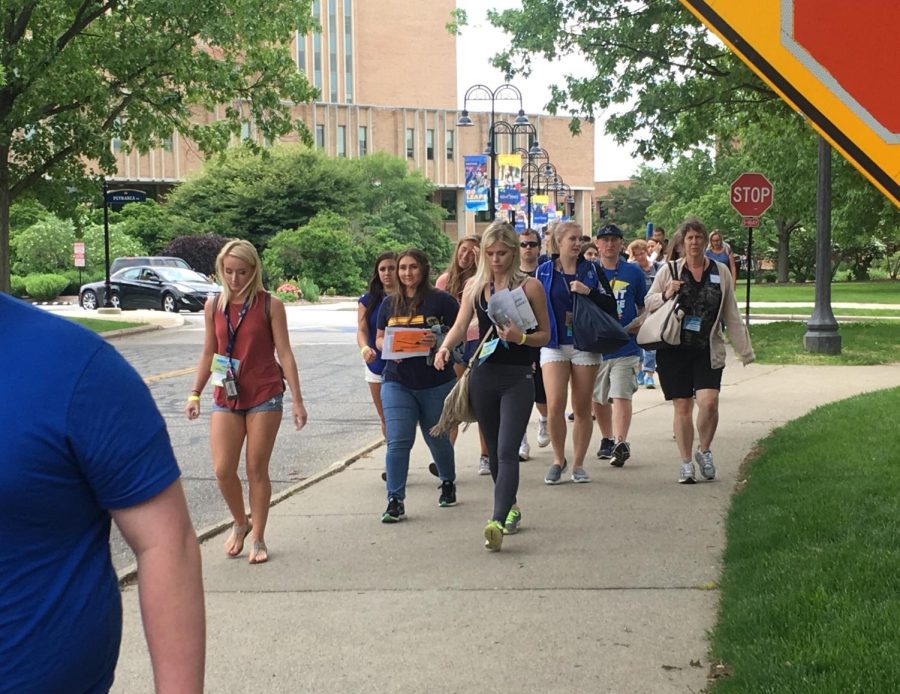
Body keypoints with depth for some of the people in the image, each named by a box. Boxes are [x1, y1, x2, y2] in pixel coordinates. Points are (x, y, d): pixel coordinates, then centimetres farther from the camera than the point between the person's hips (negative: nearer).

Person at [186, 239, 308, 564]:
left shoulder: (270, 305, -5)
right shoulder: (214, 306, 5)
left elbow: (285, 354, -5)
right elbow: (208, 354, 13)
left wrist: (297, 400, -8)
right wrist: (195, 395, 8)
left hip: (265, 396, -3)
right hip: (226, 396, 3)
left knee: (257, 469, 2)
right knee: (223, 470, -4)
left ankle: (258, 538, 15)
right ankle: (240, 524, 23)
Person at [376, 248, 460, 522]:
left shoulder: (441, 300, -4)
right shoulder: (389, 303, 9)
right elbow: (379, 338, 16)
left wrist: (438, 341, -23)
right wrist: (389, 348, -7)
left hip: (436, 383, -2)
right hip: (397, 383, 2)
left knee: (437, 438, 15)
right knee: (398, 441, -9)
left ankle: (448, 483, 41)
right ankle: (395, 500, -7)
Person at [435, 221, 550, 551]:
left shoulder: (530, 286, -3)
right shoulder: (475, 286, 8)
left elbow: (544, 335, 1)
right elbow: (460, 326, 2)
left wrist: (521, 337, -19)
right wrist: (445, 347, -18)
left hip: (518, 378, -4)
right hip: (484, 375, 4)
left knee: (507, 452, -14)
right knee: (494, 450, 14)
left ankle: (497, 522, -23)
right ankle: (510, 507, 33)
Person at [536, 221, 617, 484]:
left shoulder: (591, 270, 5)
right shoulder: (544, 271, 5)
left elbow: (611, 306, 0)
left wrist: (588, 292, -14)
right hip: (553, 345, -1)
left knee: (582, 409, 3)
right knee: (555, 405, -13)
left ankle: (578, 464, 15)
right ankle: (558, 459, 7)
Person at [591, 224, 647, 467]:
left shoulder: (634, 272, 4)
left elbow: (644, 308, 12)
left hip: (625, 346, -2)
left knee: (621, 396, -14)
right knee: (598, 399, 13)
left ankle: (621, 443, -20)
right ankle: (607, 440, 29)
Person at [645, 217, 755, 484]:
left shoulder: (721, 272, 7)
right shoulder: (669, 270, 3)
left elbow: (732, 316, 11)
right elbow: (648, 302, 10)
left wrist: (744, 350, 10)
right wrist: (666, 295, -12)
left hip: (708, 350, 0)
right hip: (674, 349, 0)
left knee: (709, 401, -16)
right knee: (682, 407, 2)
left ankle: (704, 451, 10)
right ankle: (686, 464, 15)